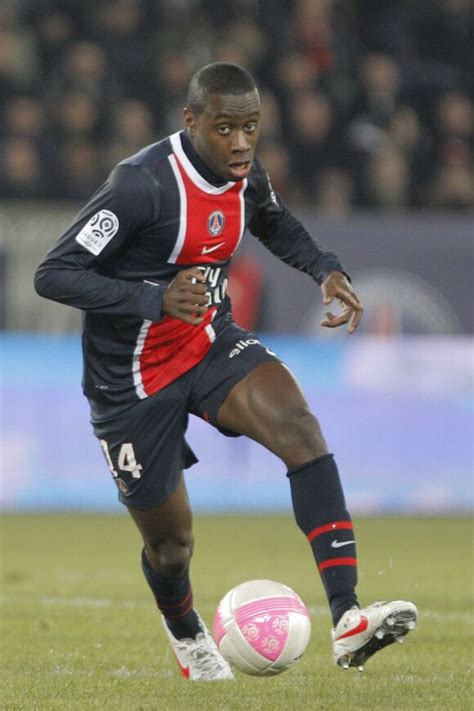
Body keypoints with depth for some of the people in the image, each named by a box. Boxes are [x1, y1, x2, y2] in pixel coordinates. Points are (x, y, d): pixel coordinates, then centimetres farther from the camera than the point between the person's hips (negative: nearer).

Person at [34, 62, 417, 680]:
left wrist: (325, 270, 1)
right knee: (171, 542, 6)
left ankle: (347, 620, -31)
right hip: (133, 382, -5)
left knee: (302, 430, -24)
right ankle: (186, 635, 44)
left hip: (211, 345, 5)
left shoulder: (247, 176, -5)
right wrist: (156, 301, -38)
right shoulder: (142, 183, -27)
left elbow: (274, 224, 20)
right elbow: (53, 275, -27)